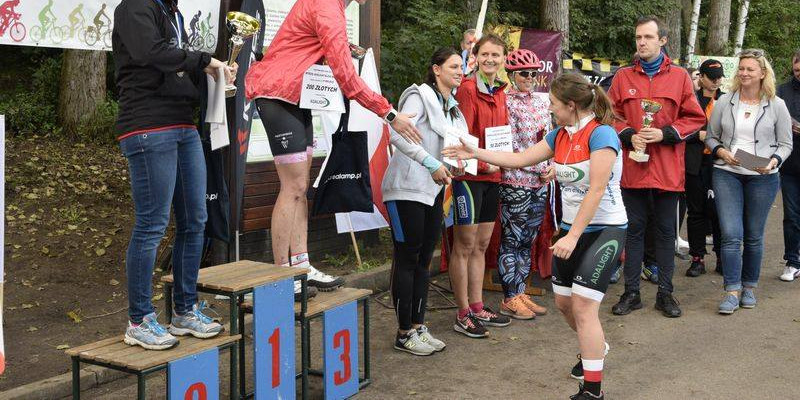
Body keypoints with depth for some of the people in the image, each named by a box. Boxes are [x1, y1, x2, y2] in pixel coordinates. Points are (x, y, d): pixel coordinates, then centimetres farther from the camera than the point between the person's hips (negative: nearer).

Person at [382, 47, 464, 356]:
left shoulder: (452, 106, 17)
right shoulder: (420, 96, -10)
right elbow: (398, 134, -24)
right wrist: (432, 164, -26)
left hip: (434, 190, 9)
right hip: (408, 188, -9)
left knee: (424, 260, 12)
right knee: (407, 259, -3)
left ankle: (418, 327, 21)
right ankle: (404, 334, 5)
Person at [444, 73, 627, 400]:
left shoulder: (601, 134, -19)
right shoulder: (560, 136, 5)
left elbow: (596, 191, -24)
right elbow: (520, 159, 10)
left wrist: (573, 236, -26)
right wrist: (474, 153, 9)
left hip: (605, 231, -8)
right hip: (572, 229, 8)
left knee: (583, 305, -13)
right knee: (563, 301, 14)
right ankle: (595, 346, 43)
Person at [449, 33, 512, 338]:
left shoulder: (499, 91, 12)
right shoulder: (467, 89, -13)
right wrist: (483, 163, -16)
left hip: (491, 176, 8)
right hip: (469, 175, -8)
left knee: (481, 244, 15)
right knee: (464, 245, -1)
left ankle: (477, 307, 25)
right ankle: (463, 315, 7)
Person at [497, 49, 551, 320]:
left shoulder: (540, 103, 13)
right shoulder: (506, 103, -8)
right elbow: (513, 147, -13)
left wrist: (552, 167, -2)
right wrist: (541, 169, -12)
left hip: (540, 183, 7)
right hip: (515, 182, -7)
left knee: (527, 240, 12)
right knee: (512, 240, 0)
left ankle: (520, 293, 21)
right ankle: (510, 299, 7)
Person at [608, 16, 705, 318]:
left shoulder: (679, 77, 3)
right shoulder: (623, 77, 5)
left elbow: (695, 118, 3)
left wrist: (665, 134, -12)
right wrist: (629, 136, -11)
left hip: (667, 169, 0)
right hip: (632, 167, 1)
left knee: (666, 231, 7)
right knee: (634, 229, 7)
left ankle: (665, 293, 18)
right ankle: (631, 293, 16)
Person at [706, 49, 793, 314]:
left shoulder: (776, 105, 2)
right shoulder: (724, 102, 4)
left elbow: (785, 144, 5)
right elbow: (711, 137, 11)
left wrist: (773, 161, -14)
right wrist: (721, 152, -10)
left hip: (763, 178, 0)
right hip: (727, 174, 0)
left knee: (754, 236, 9)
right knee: (730, 234, -9)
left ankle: (749, 286, 24)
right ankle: (732, 291, -4)